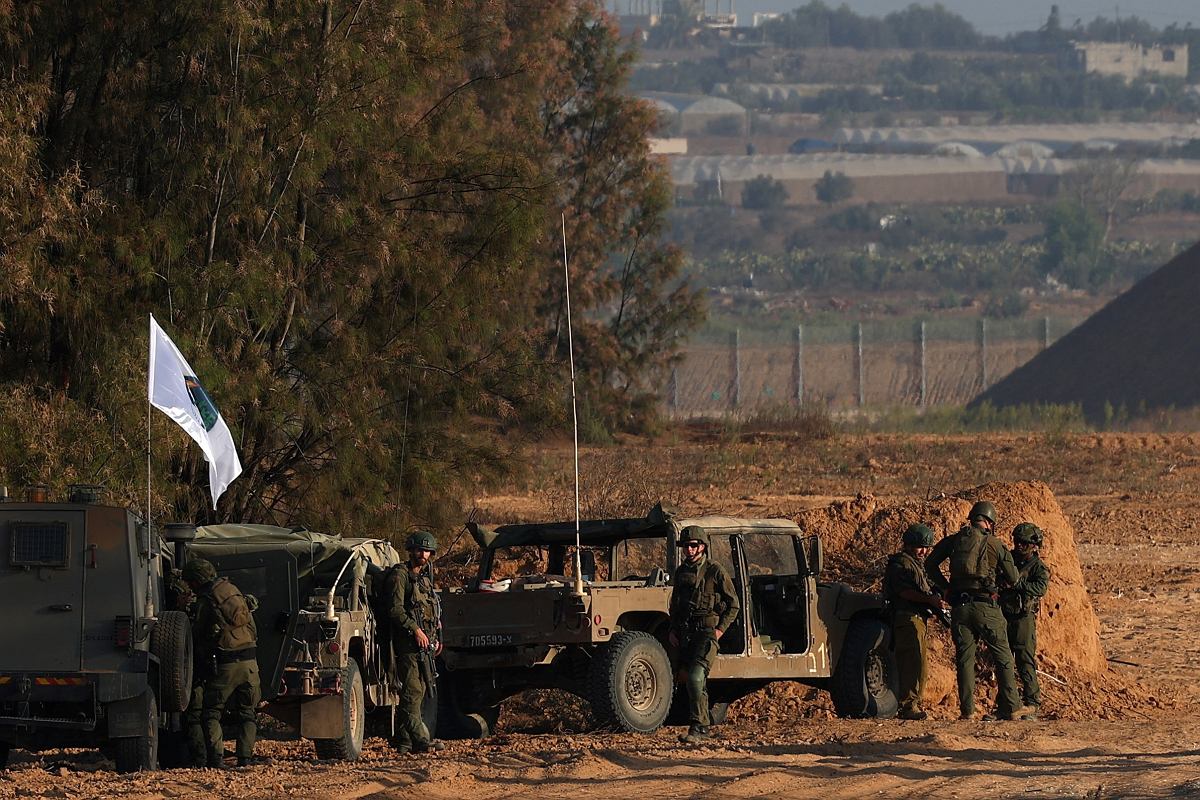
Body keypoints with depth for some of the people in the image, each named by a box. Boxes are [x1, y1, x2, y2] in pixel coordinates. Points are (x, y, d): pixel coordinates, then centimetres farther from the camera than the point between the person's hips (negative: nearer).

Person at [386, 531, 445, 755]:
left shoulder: (425, 578, 21)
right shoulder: (401, 576, -6)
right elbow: (395, 609, -14)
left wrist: (436, 637, 19)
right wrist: (415, 629, -20)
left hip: (425, 642, 9)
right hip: (408, 642, -9)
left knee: (418, 692, 8)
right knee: (412, 690, -12)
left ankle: (404, 740, 11)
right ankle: (420, 739, -18)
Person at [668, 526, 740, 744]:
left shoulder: (715, 571, -6)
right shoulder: (680, 572, 12)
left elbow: (733, 605, -1)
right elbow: (675, 604, 23)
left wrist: (721, 629, -10)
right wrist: (673, 630, 11)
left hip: (706, 631, -7)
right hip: (684, 634, 7)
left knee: (695, 677, -20)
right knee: (695, 681, 12)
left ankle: (698, 727, -22)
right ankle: (704, 725, 22)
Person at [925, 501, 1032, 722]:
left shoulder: (954, 540, 7)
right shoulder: (996, 545, 0)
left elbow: (930, 565, 5)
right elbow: (1012, 578, 6)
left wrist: (945, 588, 12)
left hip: (960, 606, 2)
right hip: (986, 607, -2)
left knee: (964, 659, 7)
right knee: (1003, 657, 7)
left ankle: (967, 710, 1)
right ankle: (1011, 707, 5)